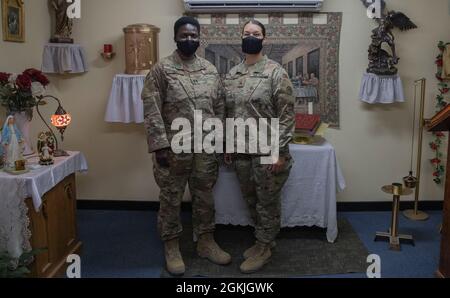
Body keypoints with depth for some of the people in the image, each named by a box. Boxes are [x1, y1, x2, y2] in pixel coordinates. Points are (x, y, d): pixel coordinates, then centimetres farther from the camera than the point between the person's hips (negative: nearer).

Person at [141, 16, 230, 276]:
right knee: (171, 199, 8)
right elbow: (152, 111, -12)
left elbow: (220, 108, 10)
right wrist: (160, 145, -17)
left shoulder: (211, 70, 7)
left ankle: (206, 242, 30)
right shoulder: (161, 69, -7)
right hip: (173, 148, -4)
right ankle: (172, 248, 23)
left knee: (205, 197, 14)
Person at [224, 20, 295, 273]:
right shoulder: (232, 75, 8)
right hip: (241, 151, 6)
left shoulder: (276, 72, -10)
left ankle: (265, 247, 23)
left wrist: (280, 152, -16)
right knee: (251, 200, 17)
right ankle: (264, 241, 35)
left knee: (268, 202, 7)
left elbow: (287, 114, -13)